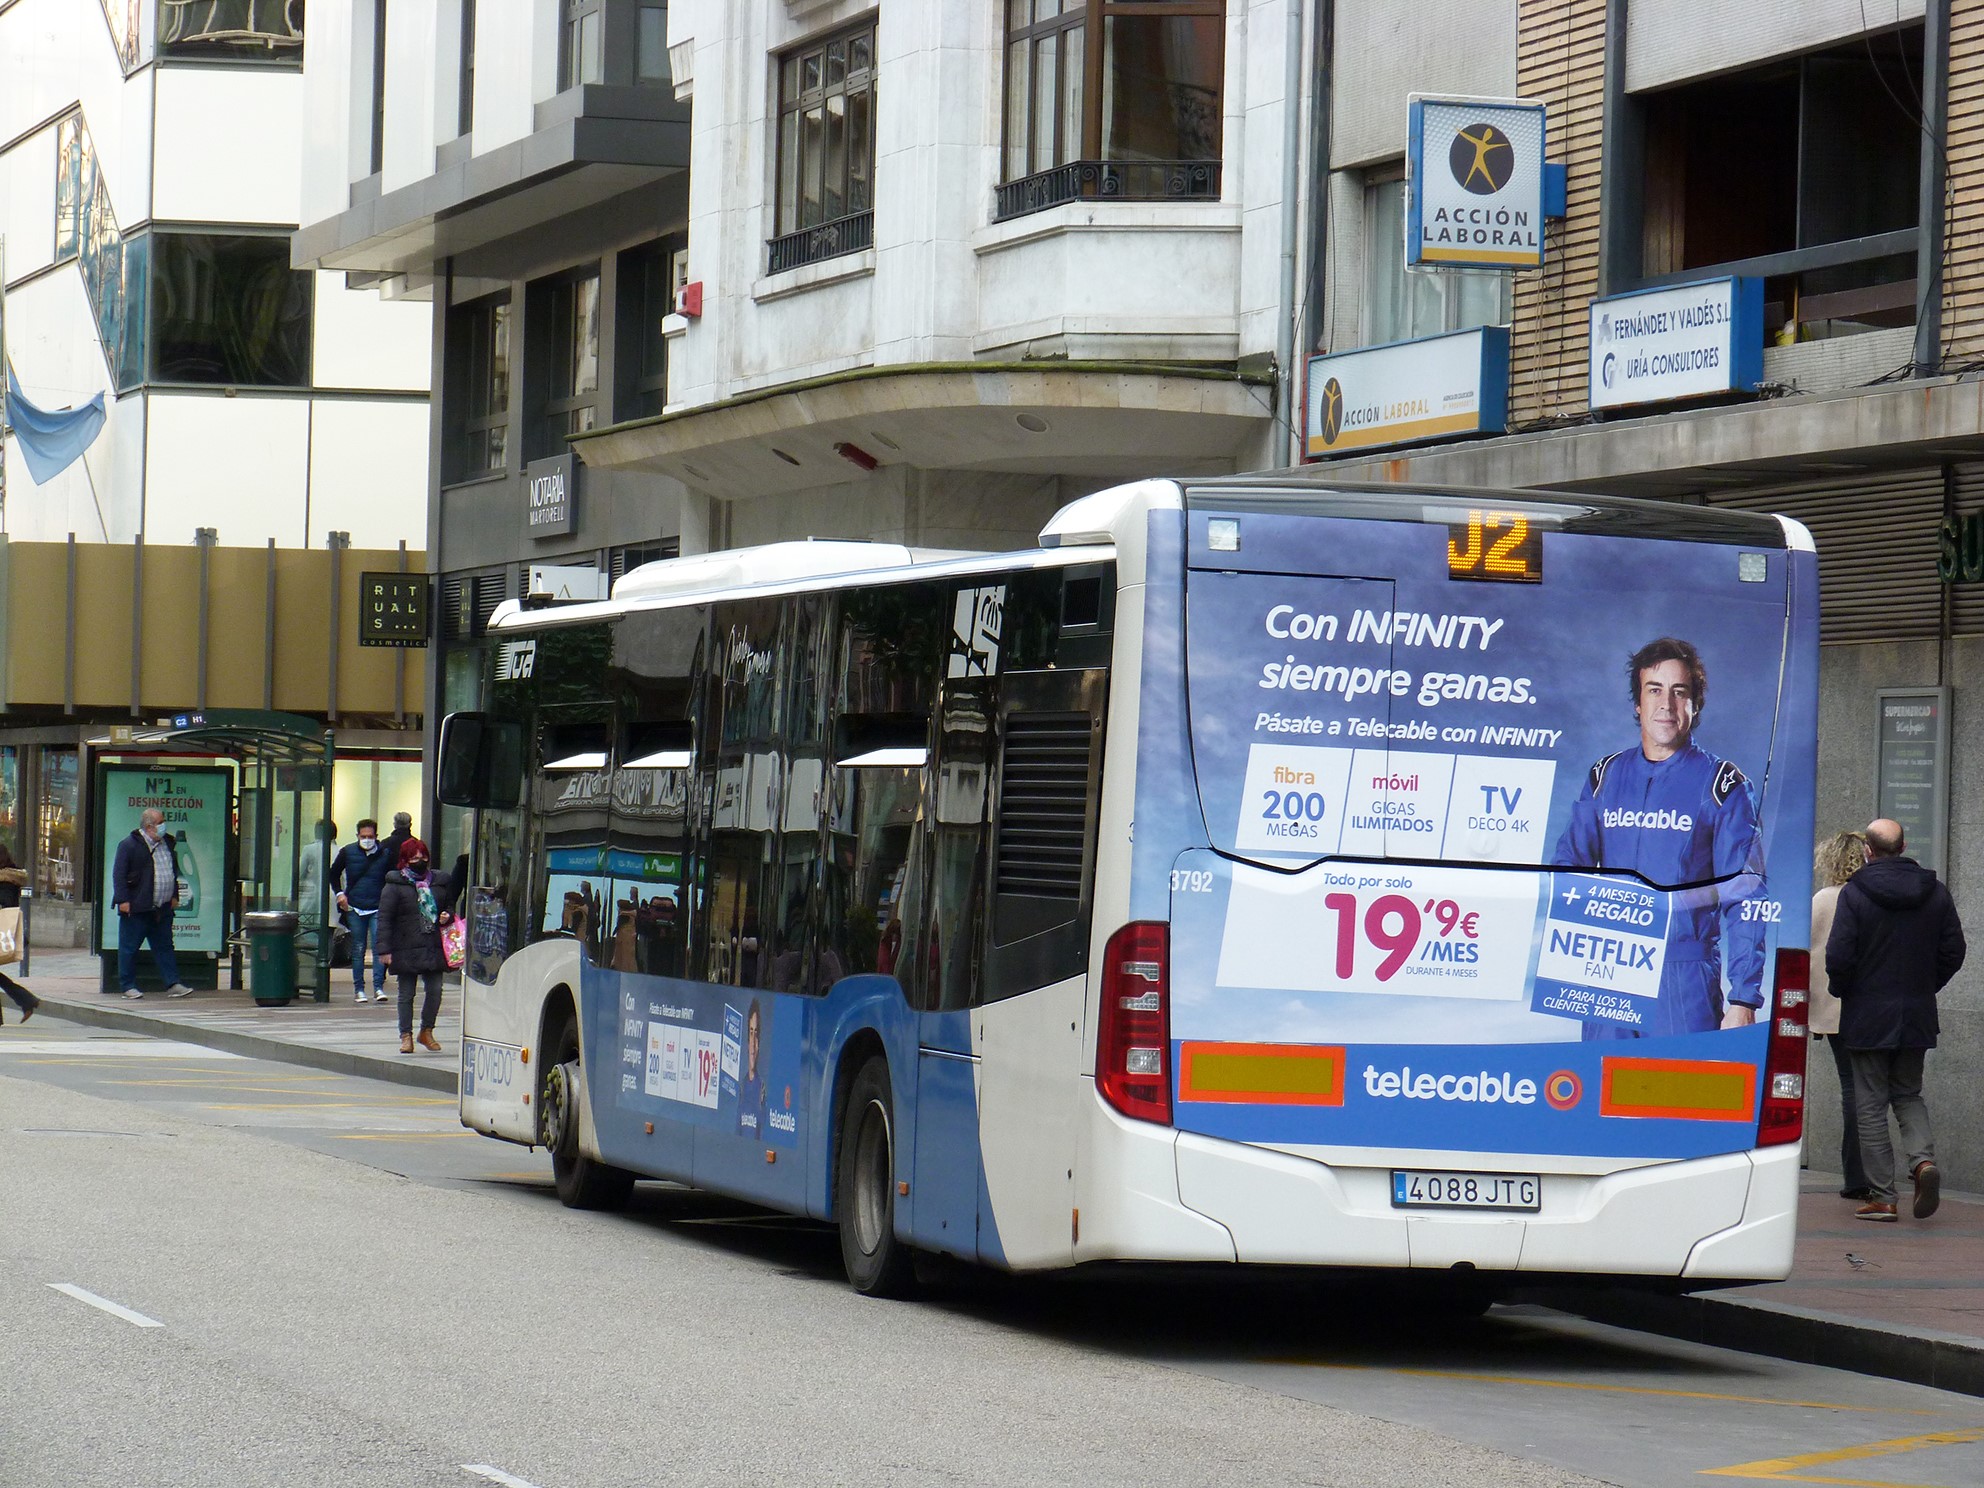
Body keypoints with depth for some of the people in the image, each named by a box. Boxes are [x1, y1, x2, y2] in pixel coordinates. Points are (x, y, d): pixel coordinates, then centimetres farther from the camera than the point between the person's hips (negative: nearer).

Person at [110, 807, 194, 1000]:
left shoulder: (166, 843, 13)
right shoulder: (129, 845, -8)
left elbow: (174, 871, 23)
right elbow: (119, 874, -10)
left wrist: (174, 895, 16)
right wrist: (123, 900, -16)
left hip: (162, 909, 6)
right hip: (136, 909, -6)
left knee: (164, 946, 6)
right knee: (129, 947, 1)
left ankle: (173, 984, 6)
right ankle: (128, 986, 7)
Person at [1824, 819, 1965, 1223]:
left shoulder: (1855, 893, -11)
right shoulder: (1935, 893, 3)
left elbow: (1838, 957, -15)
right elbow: (1953, 952, 6)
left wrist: (1842, 991, 4)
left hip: (1868, 1018, -4)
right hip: (1917, 1018, 4)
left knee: (1871, 1105, 3)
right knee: (1908, 1095, 19)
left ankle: (1882, 1196, 1)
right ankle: (1923, 1157, -8)